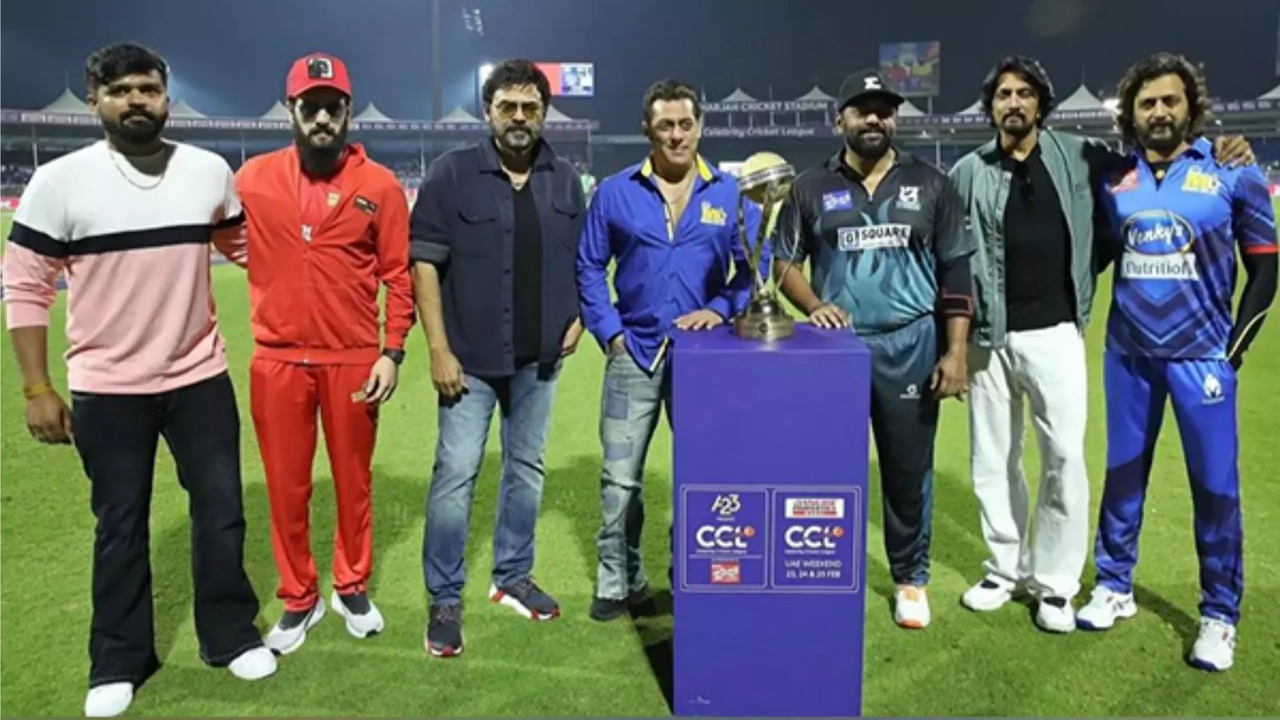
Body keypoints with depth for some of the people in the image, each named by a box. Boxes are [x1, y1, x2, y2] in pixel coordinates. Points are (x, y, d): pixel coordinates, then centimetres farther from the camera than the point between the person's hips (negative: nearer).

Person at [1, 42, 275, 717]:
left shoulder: (211, 171, -2)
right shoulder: (58, 181, -9)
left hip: (201, 377, 2)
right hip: (106, 389, -2)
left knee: (221, 512, 10)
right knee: (120, 527, 11)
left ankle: (231, 638, 30)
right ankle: (119, 664, 29)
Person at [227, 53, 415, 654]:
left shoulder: (380, 185, -2)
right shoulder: (252, 178, 2)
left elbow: (398, 275, -2)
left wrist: (393, 352, -7)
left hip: (354, 361, -1)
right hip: (278, 359, 1)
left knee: (353, 480, 12)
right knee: (286, 486, 10)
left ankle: (351, 587, 32)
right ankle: (298, 598, 28)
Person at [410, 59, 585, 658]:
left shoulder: (565, 179, 5)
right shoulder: (452, 173, -7)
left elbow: (579, 258, 16)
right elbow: (424, 263, -9)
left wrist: (577, 315, 0)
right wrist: (439, 349, -13)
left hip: (539, 357, 4)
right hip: (472, 357, -4)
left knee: (527, 468, 14)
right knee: (455, 474, -3)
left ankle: (512, 576, 30)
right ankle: (445, 599, 11)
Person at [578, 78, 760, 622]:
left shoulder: (731, 193, 3)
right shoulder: (615, 192, 3)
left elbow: (753, 267, 4)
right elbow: (590, 268, 6)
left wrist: (721, 309, -13)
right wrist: (609, 331, -4)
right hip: (635, 351, 0)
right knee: (620, 476, 3)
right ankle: (619, 581, 20)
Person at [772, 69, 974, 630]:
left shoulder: (929, 185, 4)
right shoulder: (812, 187, 4)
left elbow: (955, 272, 4)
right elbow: (783, 262, 7)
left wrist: (955, 351, -3)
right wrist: (813, 306, -13)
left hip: (910, 346, 0)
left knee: (909, 470, 8)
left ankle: (911, 580, 25)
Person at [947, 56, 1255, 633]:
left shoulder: (1079, 156, 5)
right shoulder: (968, 173, 4)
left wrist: (1213, 153, -1)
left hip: (1055, 333, -1)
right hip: (989, 337, 1)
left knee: (1064, 456, -2)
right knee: (992, 458, 9)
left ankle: (1055, 583, 14)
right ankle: (1008, 569, 27)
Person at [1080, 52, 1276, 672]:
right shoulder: (1113, 181, 3)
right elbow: (1094, 257, 12)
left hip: (1201, 354, -2)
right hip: (1128, 352, 3)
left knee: (1215, 486, 3)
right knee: (1122, 474, 12)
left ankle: (1220, 616, 18)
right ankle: (1114, 587, 27)